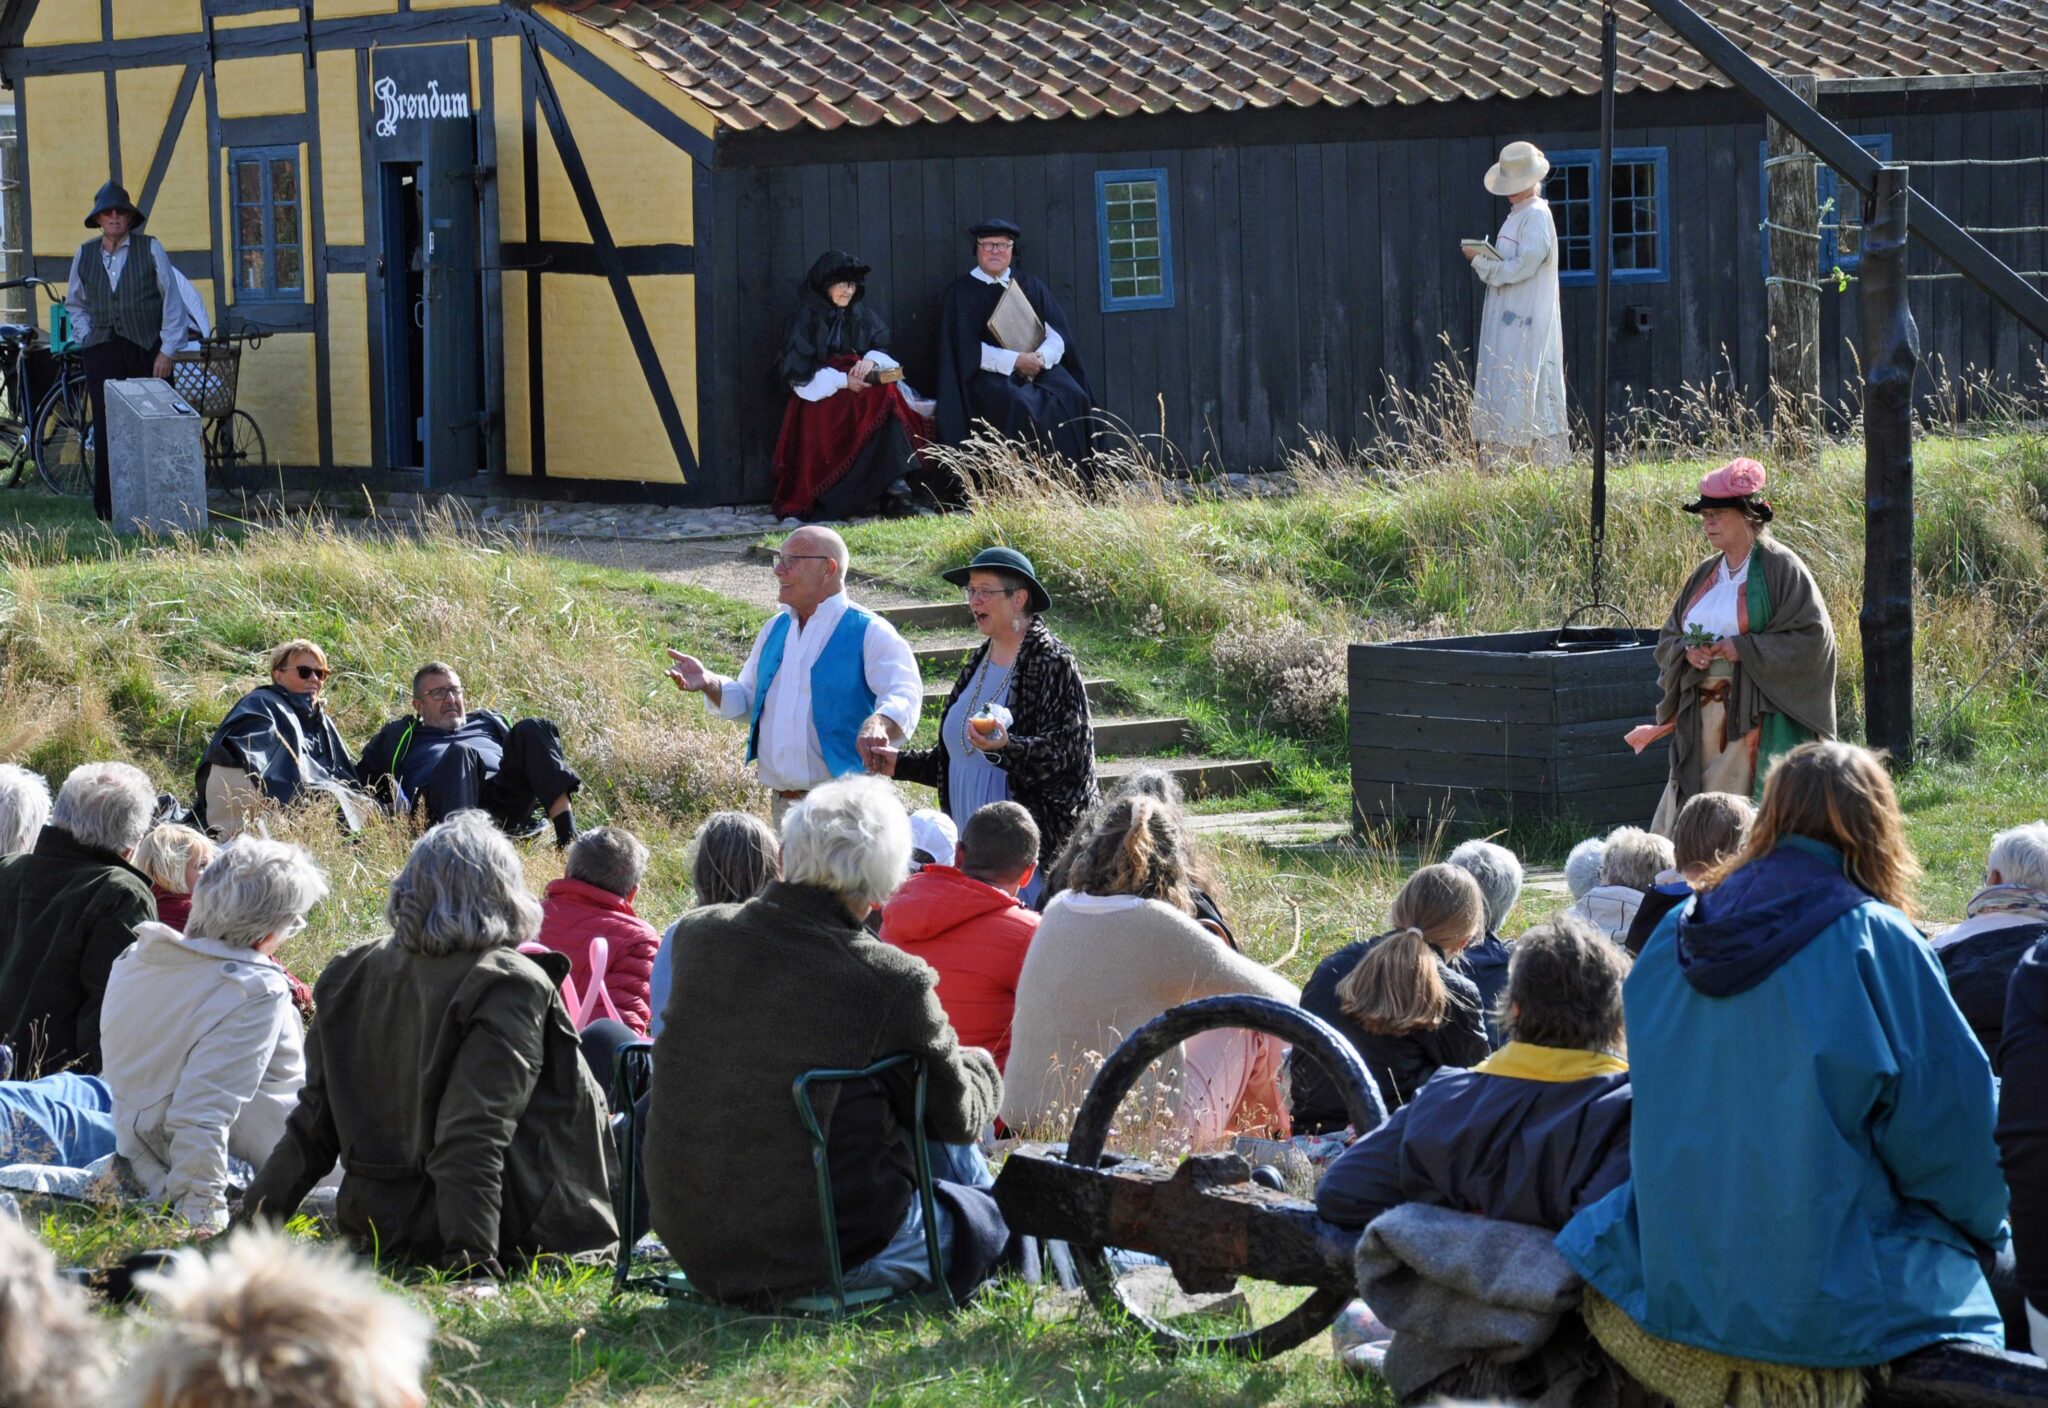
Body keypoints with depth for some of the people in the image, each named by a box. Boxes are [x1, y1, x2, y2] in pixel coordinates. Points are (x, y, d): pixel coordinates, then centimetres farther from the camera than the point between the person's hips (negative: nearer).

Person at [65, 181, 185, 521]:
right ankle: (108, 507, 0)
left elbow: (171, 300, 2)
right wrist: (86, 338, 8)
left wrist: (166, 351, -4)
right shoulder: (85, 255, 10)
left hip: (146, 352, -2)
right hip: (102, 353, 2)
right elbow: (75, 304, 23)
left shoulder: (151, 249, 1)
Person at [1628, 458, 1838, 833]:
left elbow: (1812, 636, -10)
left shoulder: (1780, 568, -5)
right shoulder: (1705, 574, 15)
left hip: (1754, 717, -6)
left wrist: (1744, 648, -16)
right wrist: (1687, 651, -4)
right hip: (1700, 720, 6)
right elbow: (1668, 637, 20)